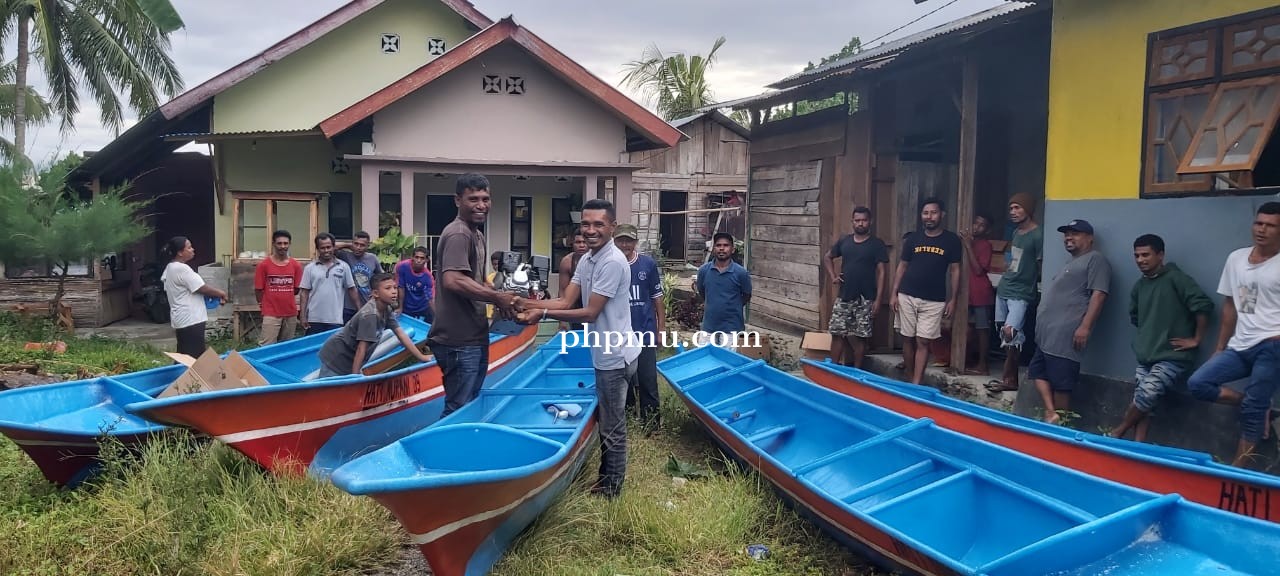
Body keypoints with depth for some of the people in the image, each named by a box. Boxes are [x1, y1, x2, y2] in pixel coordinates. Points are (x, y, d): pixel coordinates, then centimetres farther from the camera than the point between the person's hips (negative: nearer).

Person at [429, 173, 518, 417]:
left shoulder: (476, 234, 17)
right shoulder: (458, 234, -15)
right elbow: (453, 280, -29)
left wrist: (501, 298, 8)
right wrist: (497, 297, -20)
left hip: (473, 337, 10)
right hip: (459, 340, -10)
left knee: (471, 404, 18)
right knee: (458, 410, -4)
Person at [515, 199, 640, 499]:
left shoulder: (613, 262, -21)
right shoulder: (587, 260, 9)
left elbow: (590, 313, -21)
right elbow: (565, 302, 4)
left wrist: (544, 313, -21)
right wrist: (527, 303, -10)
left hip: (615, 357, -9)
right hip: (605, 354, 9)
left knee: (612, 427, 3)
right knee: (606, 422, 18)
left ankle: (610, 490, 16)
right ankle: (605, 482, 30)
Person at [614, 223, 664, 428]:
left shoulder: (648, 264, -3)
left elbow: (657, 298, 4)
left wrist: (661, 327, 3)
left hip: (645, 331, -1)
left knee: (648, 377, 1)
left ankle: (651, 415, 14)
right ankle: (627, 407, 32)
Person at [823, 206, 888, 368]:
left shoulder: (877, 244, -4)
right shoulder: (844, 242, 8)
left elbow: (882, 272, -7)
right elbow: (828, 258, 23)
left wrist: (878, 299, -13)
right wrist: (833, 276, 7)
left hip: (865, 300, -3)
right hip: (844, 297, 4)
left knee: (858, 337, 2)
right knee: (837, 333, 4)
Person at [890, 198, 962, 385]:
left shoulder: (951, 240, -1)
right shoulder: (913, 239, 4)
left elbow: (955, 270, 2)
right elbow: (902, 266, 9)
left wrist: (952, 299, -2)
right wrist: (894, 293, 4)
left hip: (934, 301, -2)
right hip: (907, 297, 2)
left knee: (923, 341, -3)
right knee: (908, 339, 7)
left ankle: (916, 383, 0)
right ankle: (912, 379, 21)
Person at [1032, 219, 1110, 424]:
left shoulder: (1095, 259, -4)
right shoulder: (1072, 263, 26)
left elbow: (1098, 294, -14)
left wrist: (1085, 326, -22)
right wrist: (1040, 327, 26)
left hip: (1065, 335, -11)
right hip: (1047, 334, 11)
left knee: (1060, 383, -7)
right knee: (1038, 373, 9)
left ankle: (1059, 422, -1)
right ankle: (1051, 413, 5)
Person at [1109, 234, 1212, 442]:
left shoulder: (1176, 278, -11)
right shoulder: (1139, 286, 11)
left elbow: (1203, 305, -18)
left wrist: (1196, 339, -13)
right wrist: (1148, 337, 15)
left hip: (1172, 356, -7)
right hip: (1145, 356, 7)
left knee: (1146, 394, -19)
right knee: (1142, 401, 2)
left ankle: (1117, 433, 0)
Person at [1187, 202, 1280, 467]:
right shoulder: (1236, 258, 11)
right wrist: (1220, 348, 16)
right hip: (1239, 347, 6)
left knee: (1252, 409, -5)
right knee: (1198, 383, -7)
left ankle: (1238, 467, 7)